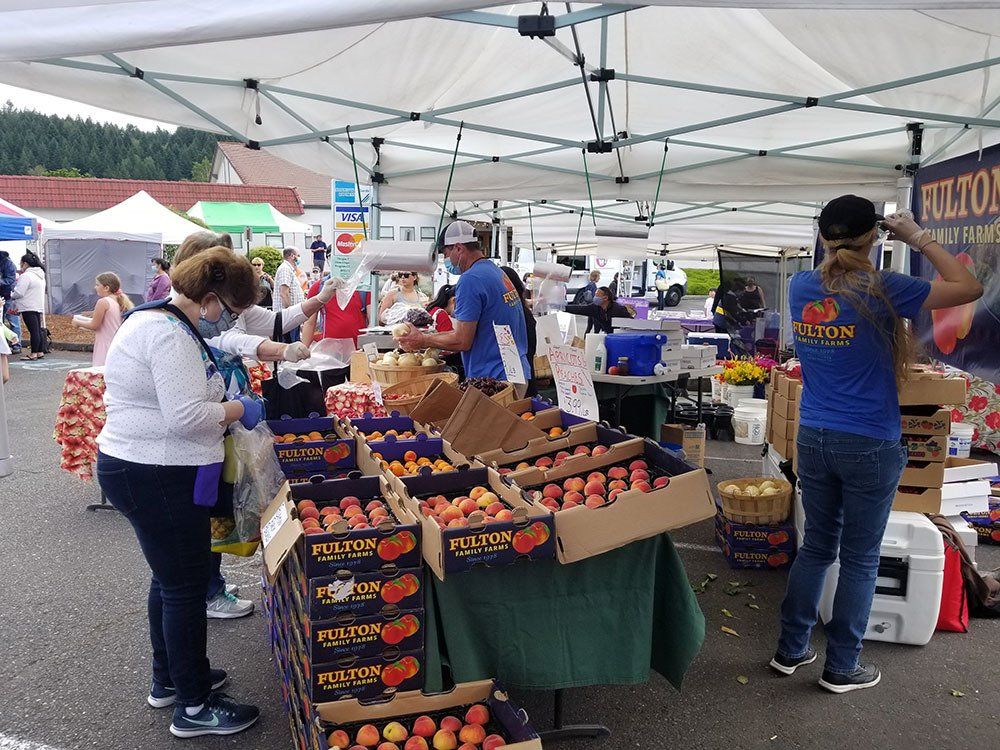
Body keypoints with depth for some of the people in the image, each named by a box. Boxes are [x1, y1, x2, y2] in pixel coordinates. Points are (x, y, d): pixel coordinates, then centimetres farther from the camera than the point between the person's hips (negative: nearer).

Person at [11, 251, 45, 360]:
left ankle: (34, 353, -3)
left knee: (33, 331, -7)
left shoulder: (26, 276, -14)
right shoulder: (40, 275, 15)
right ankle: (41, 352, 16)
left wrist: (11, 295, 3)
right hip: (39, 306, 9)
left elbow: (19, 293, -16)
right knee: (38, 330, 12)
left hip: (29, 308, -9)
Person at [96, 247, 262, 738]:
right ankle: (194, 708, 14)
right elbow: (186, 417, -27)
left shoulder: (161, 320, 13)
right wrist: (238, 410, -13)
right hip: (156, 478, -11)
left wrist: (222, 407, 10)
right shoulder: (170, 336, -22)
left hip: (143, 470, 11)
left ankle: (168, 680, 38)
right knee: (185, 587, 0)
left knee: (170, 578, 22)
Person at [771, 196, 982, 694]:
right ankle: (841, 668, 22)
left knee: (816, 546, 18)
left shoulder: (800, 288, -1)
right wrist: (919, 238, 0)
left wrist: (838, 245, 18)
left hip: (813, 440, 5)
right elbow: (969, 287, -5)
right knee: (859, 559, 10)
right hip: (869, 447, -5)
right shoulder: (881, 290, -15)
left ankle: (790, 650, 27)